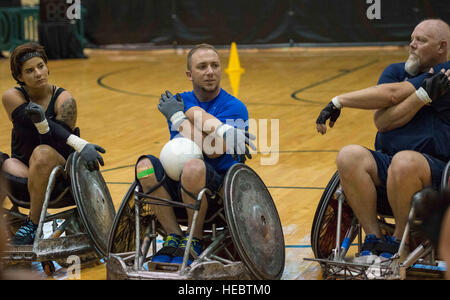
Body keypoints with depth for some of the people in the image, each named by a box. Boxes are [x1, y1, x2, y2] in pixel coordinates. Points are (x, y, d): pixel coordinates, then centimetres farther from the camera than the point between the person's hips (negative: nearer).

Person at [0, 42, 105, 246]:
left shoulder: (63, 100, -9)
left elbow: (62, 149, -16)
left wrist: (42, 123, -37)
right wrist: (79, 144, -39)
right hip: (25, 176, 1)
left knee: (43, 153, -35)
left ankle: (33, 224, -25)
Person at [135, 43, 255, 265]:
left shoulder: (235, 108, -2)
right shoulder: (180, 103, 10)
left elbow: (213, 151, -17)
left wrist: (178, 116, -10)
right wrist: (225, 131, -24)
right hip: (178, 189, 4)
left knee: (193, 167, -36)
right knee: (146, 165, -23)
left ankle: (195, 241, -16)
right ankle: (174, 237, -18)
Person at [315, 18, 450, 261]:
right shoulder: (395, 71, 16)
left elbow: (392, 94, -12)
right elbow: (381, 121, -2)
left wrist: (338, 102, -8)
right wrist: (423, 95, -15)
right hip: (385, 163, 5)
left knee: (404, 161, -38)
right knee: (349, 156, -25)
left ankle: (398, 241, -16)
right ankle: (373, 239, -20)